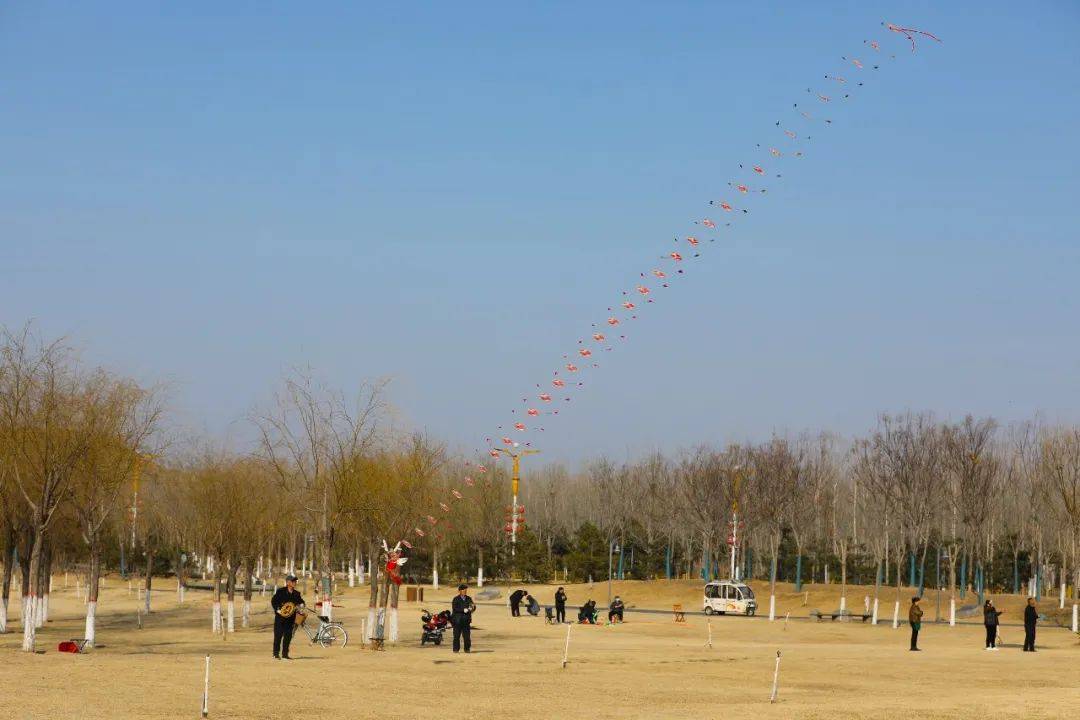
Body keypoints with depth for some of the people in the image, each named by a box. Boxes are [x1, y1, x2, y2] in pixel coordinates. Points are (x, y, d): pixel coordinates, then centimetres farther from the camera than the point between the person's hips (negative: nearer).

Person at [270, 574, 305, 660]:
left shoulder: (296, 593, 10)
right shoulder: (280, 591, -3)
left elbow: (301, 601, 16)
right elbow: (273, 601, -3)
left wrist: (300, 605, -7)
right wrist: (277, 610, -13)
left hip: (290, 617, 5)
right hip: (280, 616, -5)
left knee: (288, 636, 4)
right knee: (278, 635, -4)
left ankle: (285, 654, 12)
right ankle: (276, 654, 3)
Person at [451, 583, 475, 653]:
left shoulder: (469, 599, 13)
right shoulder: (456, 599, 1)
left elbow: (473, 608, 10)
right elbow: (454, 609, -10)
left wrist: (473, 607, -14)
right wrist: (463, 610, -19)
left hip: (466, 620, 3)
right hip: (457, 619, -3)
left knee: (467, 635, -1)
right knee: (456, 635, -1)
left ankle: (467, 649, 7)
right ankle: (456, 649, 6)